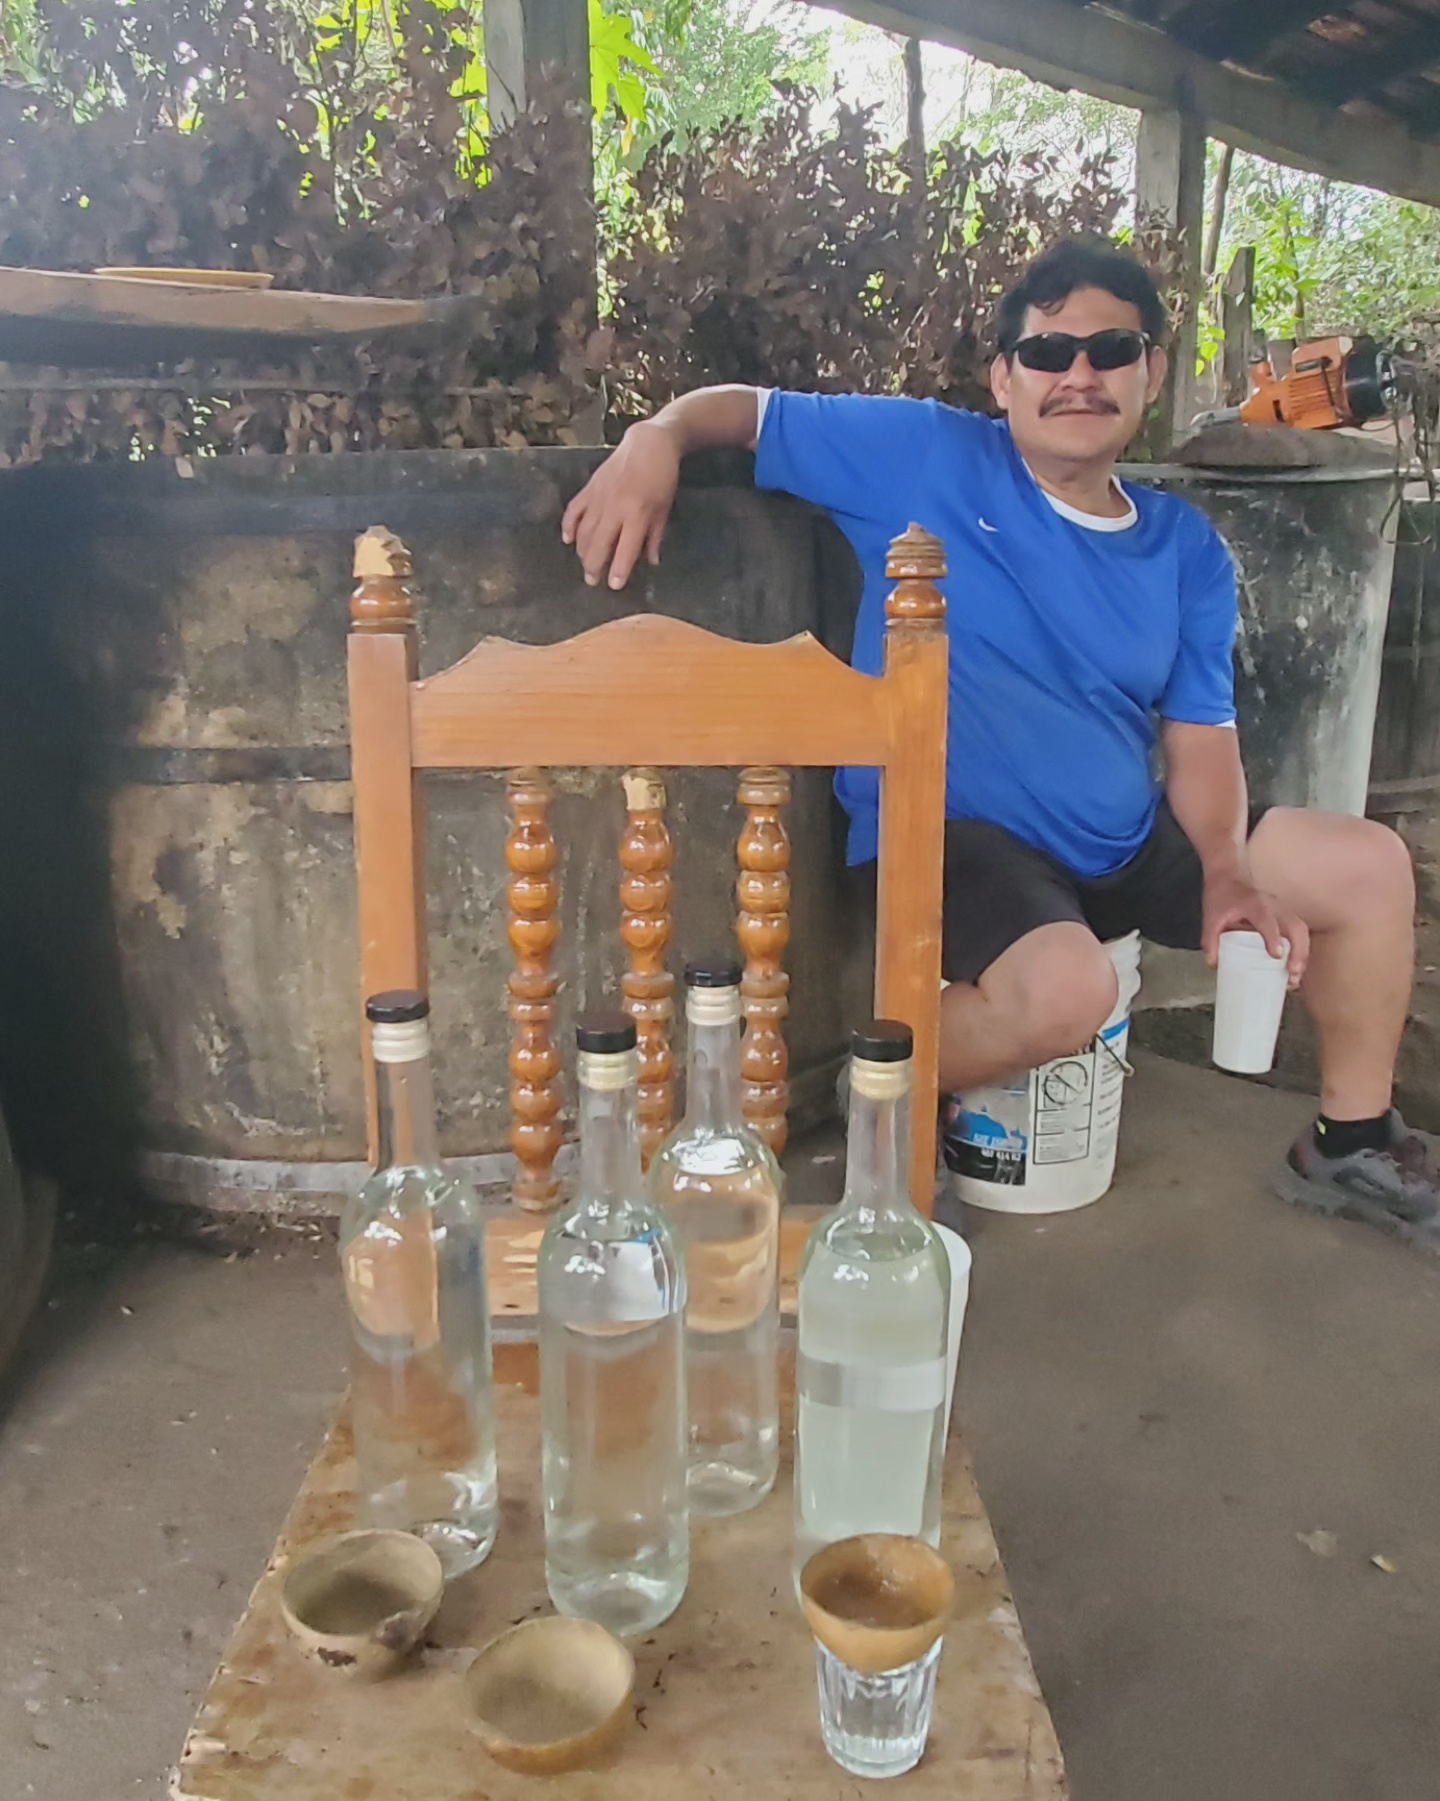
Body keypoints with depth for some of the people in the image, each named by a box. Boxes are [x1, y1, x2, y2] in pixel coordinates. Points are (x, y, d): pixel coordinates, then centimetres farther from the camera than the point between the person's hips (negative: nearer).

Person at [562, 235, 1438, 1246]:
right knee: (1065, 991, -37)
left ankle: (1353, 1145, 27)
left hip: (1131, 841, 7)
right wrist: (658, 437, -23)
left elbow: (1199, 733, 7)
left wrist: (1226, 869, -11)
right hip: (953, 833, -6)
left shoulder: (1186, 550, 7)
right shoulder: (924, 456, -6)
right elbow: (746, 409, 0)